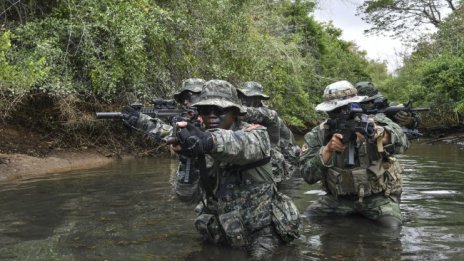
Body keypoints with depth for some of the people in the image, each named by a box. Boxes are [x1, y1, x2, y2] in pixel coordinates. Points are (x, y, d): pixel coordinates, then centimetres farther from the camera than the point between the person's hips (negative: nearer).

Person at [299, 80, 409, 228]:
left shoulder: (375, 121, -9)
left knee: (392, 228, -22)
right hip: (339, 198, 2)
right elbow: (308, 175, -13)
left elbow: (401, 142, -28)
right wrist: (328, 149, -26)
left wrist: (379, 134, -49)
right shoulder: (318, 135, -7)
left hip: (378, 197, -1)